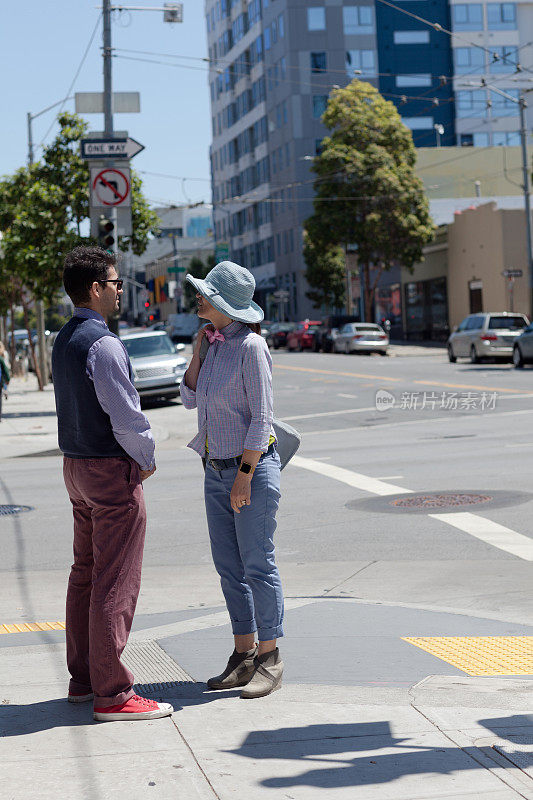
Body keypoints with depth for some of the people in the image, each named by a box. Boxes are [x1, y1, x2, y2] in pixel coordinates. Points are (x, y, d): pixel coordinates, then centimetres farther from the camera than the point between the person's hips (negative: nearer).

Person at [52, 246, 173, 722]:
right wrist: (146, 461, -6)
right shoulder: (102, 344, -20)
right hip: (113, 470, -10)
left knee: (85, 572, 17)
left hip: (76, 465, 10)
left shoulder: (64, 339, 10)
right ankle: (111, 695, -1)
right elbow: (126, 417, -22)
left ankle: (82, 679, 27)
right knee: (115, 584, -5)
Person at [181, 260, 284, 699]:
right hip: (217, 468, 8)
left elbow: (262, 415, -17)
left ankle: (270, 659, 9)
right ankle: (244, 655, 19)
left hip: (252, 466, -8)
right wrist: (197, 350, 2)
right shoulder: (215, 343, 9)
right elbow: (191, 399, 12)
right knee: (229, 567, 10)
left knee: (258, 566, -1)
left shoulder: (251, 345, -15)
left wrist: (245, 474, -19)